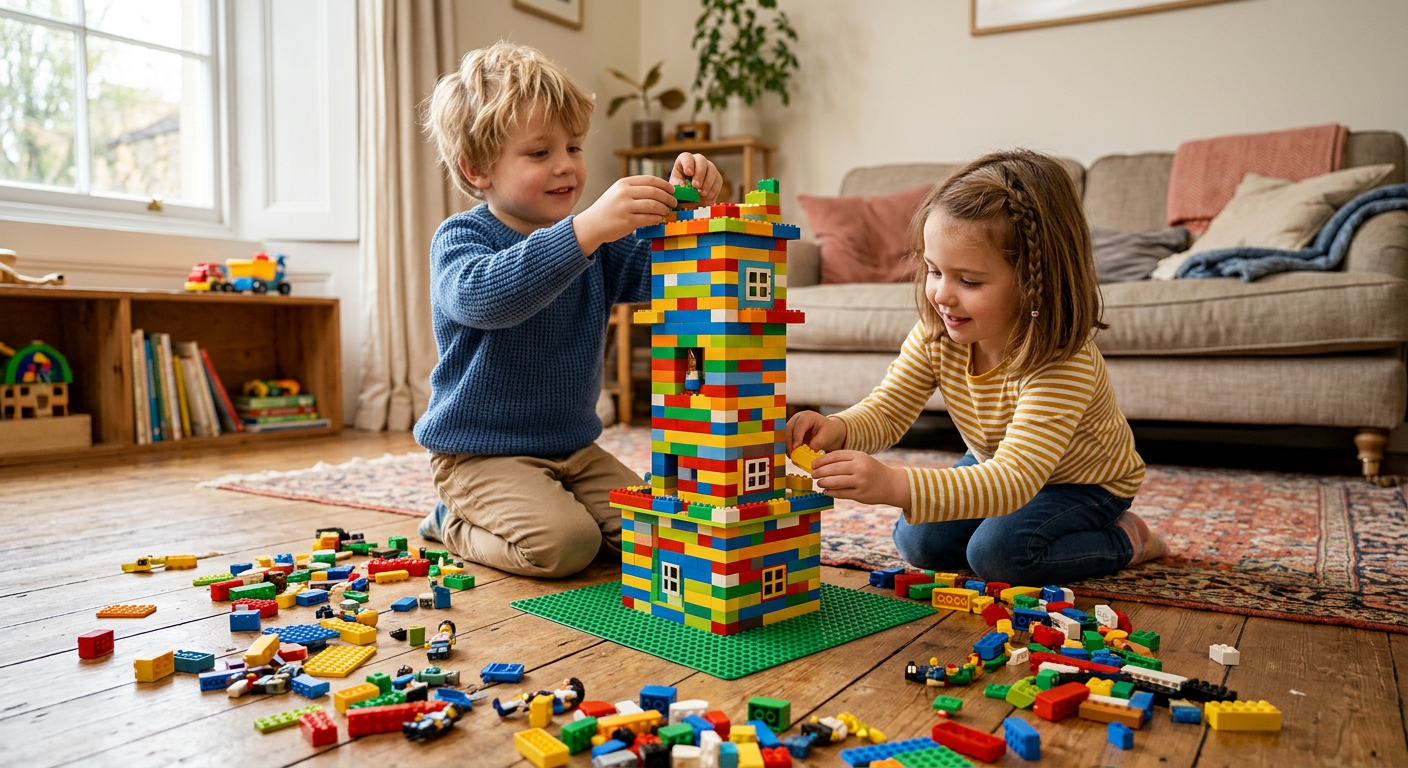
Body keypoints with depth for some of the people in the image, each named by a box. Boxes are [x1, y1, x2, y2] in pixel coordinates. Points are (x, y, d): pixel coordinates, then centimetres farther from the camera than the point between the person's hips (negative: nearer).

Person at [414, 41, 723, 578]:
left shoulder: (594, 237, 7)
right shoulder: (460, 239, -13)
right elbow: (482, 295, -37)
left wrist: (683, 210, -22)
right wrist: (586, 229, -47)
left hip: (573, 448, 6)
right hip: (482, 453, -6)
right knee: (565, 543, -26)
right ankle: (453, 526, 4)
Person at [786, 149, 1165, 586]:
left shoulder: (1065, 365, -40)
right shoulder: (936, 335, -21)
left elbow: (1014, 480, -50)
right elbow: (886, 410, -17)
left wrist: (896, 485, -65)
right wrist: (837, 429, -44)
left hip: (1085, 481, -5)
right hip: (997, 467, 6)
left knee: (998, 552, -26)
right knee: (918, 542, -7)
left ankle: (1125, 539, 1)